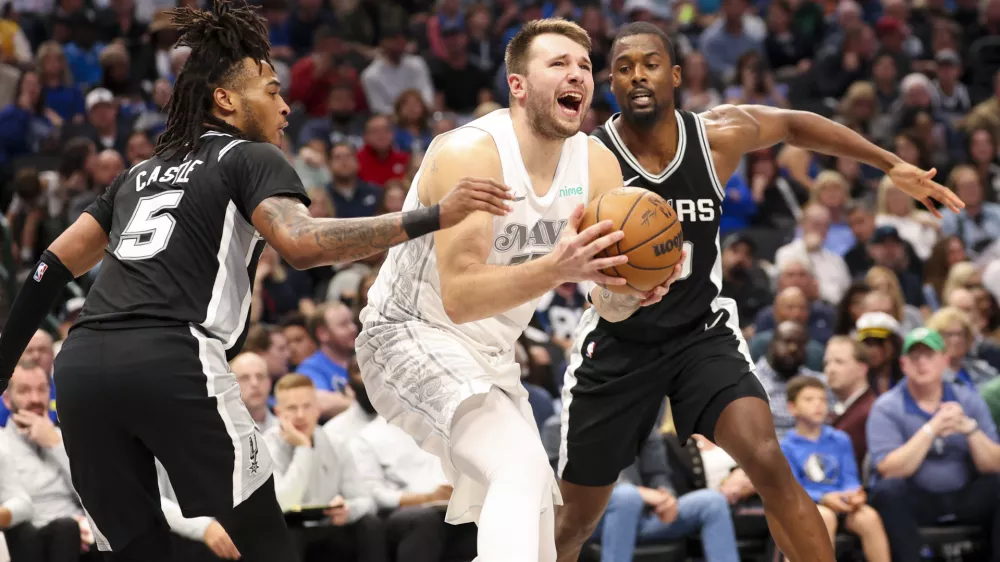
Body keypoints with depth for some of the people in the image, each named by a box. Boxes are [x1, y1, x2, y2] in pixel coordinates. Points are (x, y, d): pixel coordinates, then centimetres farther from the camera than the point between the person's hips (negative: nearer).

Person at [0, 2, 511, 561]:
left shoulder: (143, 173, 28)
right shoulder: (251, 159, 9)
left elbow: (57, 264, 27)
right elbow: (301, 242, -11)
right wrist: (433, 218, -15)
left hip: (81, 365, 6)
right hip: (172, 364, -6)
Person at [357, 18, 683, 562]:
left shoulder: (598, 164, -3)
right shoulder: (470, 154, -24)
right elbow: (460, 298, -33)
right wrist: (555, 269, -46)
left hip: (488, 355, 9)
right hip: (410, 335, -9)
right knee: (522, 467, -30)